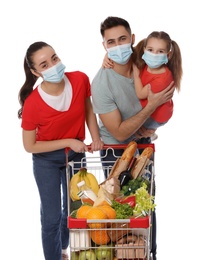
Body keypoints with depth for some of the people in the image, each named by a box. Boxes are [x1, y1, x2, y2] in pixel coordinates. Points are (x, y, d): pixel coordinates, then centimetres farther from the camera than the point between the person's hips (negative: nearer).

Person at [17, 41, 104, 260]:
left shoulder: (80, 80, -22)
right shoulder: (32, 104, -31)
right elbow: (30, 146, -18)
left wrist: (95, 137, -13)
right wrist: (69, 142, -22)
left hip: (76, 154, 4)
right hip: (47, 160, -4)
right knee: (52, 216, 3)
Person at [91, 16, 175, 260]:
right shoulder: (101, 83, -28)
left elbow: (162, 102, 6)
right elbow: (120, 133, -25)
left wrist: (148, 127, -12)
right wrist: (152, 106, -30)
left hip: (142, 144, 5)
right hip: (116, 151, -5)